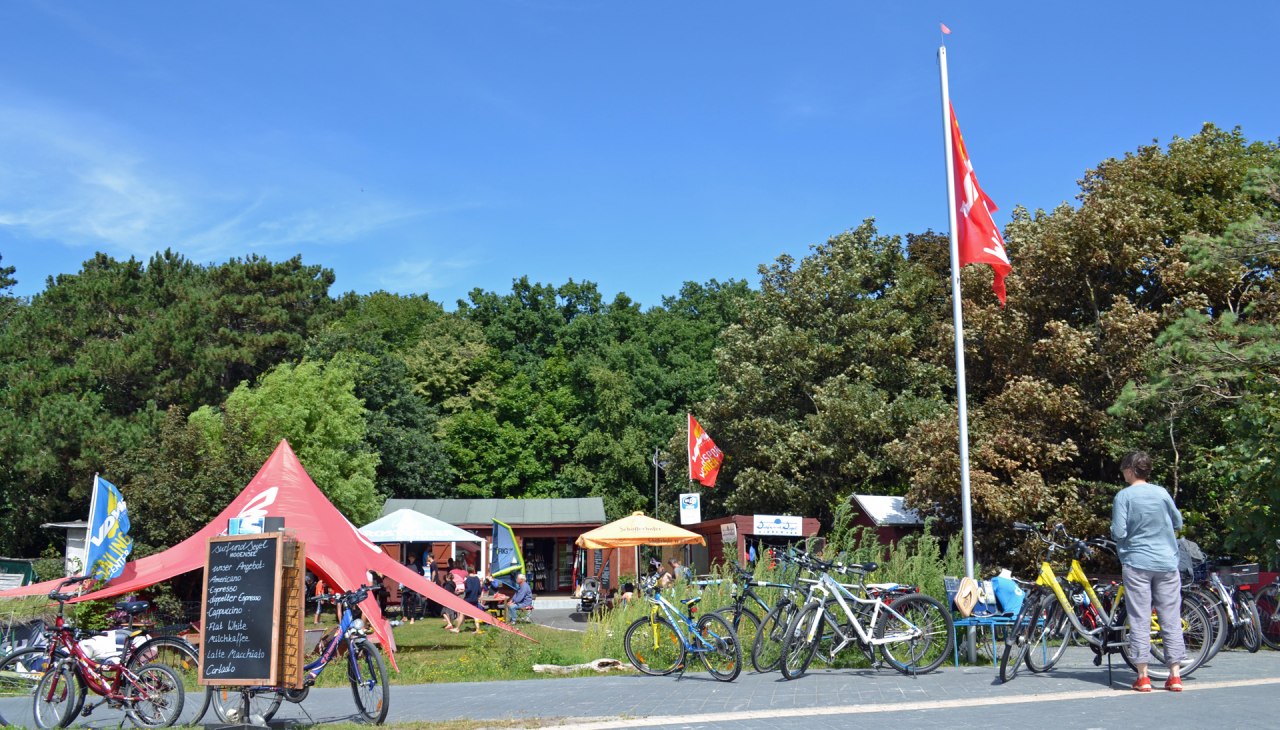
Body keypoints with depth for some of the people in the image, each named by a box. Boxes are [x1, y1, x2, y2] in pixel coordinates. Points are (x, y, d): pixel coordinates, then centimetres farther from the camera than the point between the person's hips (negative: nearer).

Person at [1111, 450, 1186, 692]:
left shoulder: (1124, 496, -6)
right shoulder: (1162, 492, 3)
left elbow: (1118, 532, -12)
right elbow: (1178, 523, 13)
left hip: (1137, 563, -3)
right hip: (1166, 563, 3)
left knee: (1139, 619, 1)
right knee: (1171, 618, 7)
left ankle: (1143, 676, 0)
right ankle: (1175, 675, 7)